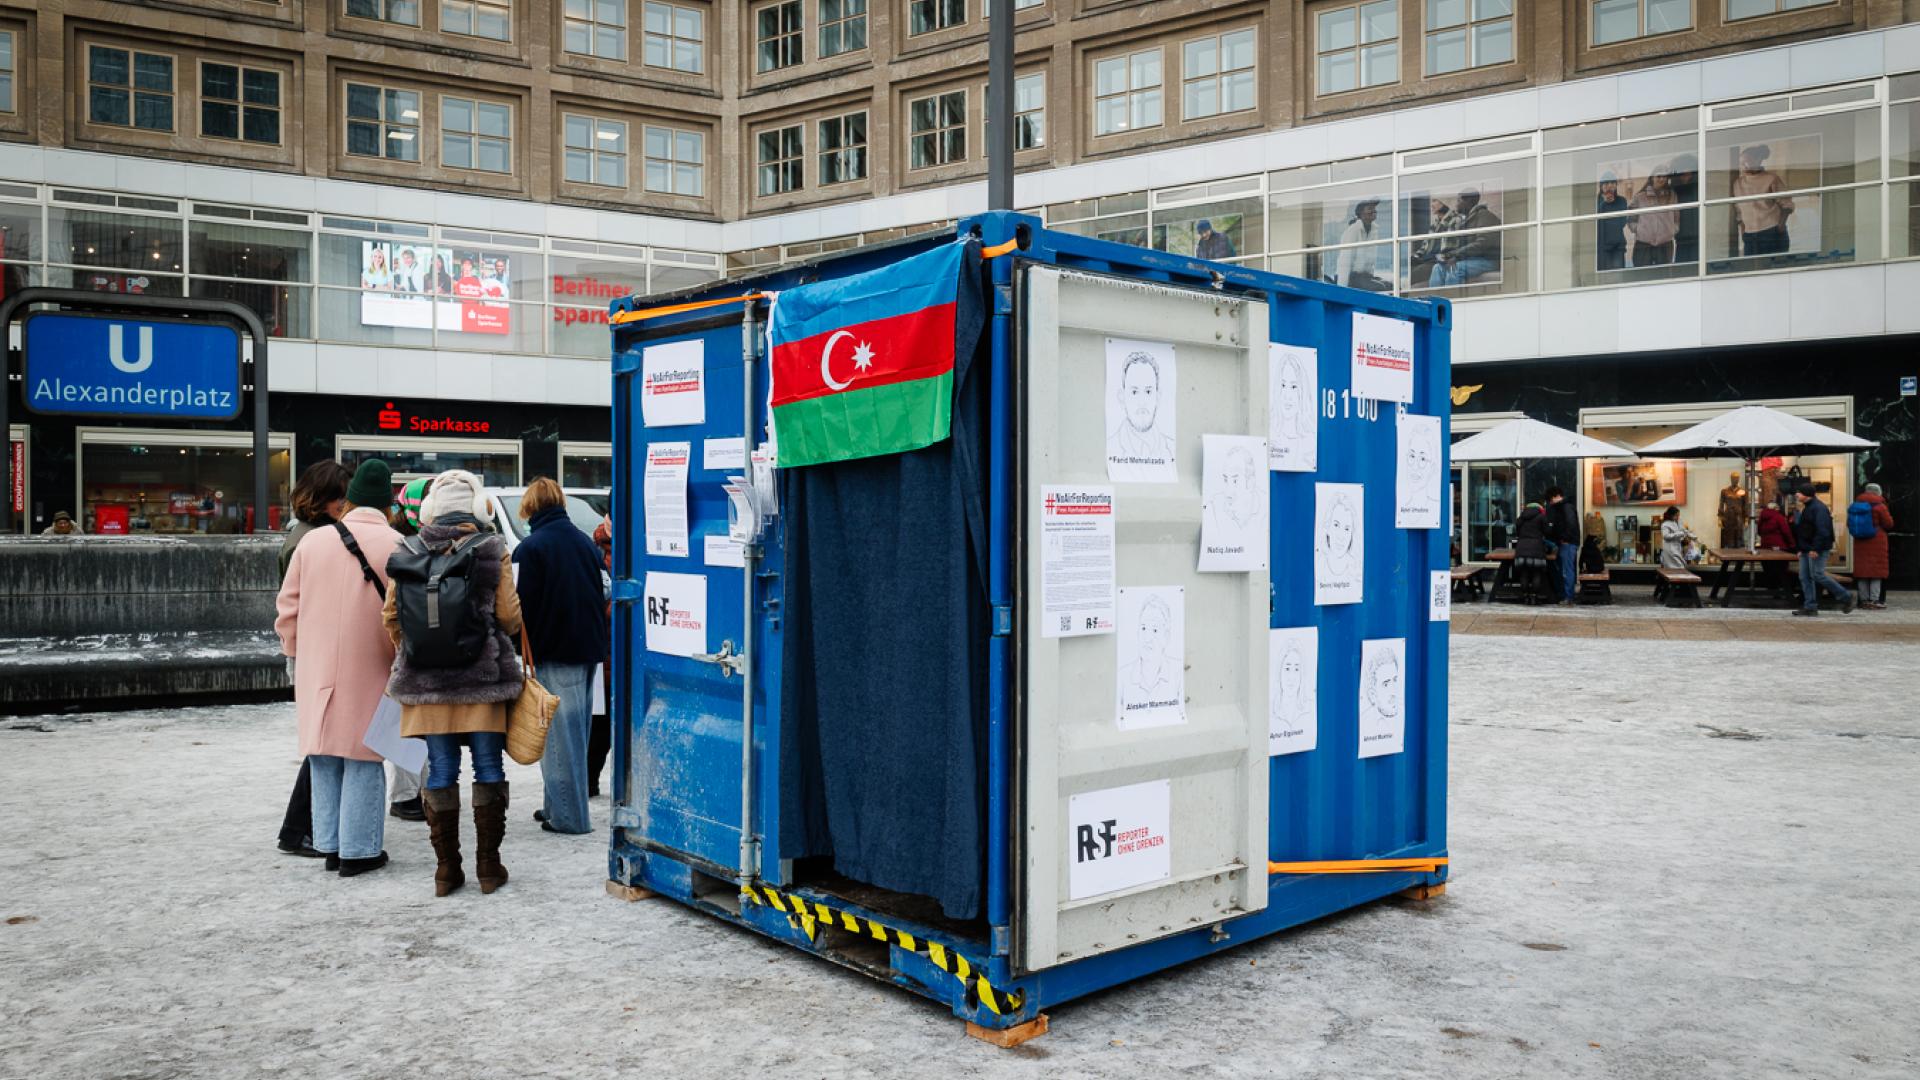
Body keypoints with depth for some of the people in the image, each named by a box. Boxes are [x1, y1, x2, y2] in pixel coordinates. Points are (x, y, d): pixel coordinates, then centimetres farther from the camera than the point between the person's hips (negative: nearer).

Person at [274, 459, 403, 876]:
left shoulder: (312, 542, 3)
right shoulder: (395, 545, -9)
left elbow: (288, 607, 8)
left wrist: (296, 653, 20)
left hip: (317, 672, 4)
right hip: (367, 672, -4)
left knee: (325, 757, 14)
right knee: (362, 758, 4)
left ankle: (330, 845, 21)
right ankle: (358, 850, 8)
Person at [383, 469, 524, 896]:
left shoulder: (410, 552, 2)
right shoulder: (492, 550, -3)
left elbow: (392, 616, 3)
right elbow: (509, 615, -5)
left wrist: (409, 650, 22)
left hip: (427, 678, 2)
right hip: (484, 675, -2)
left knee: (441, 769, 7)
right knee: (488, 767, 6)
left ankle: (446, 868, 12)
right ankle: (488, 865, 10)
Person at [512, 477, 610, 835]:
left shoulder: (530, 548, -11)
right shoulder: (585, 542, 9)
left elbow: (523, 605, -12)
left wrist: (525, 650, -2)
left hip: (553, 653, -7)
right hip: (588, 647, 7)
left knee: (560, 736, -1)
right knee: (576, 732, 15)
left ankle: (569, 815, 1)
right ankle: (559, 806, 26)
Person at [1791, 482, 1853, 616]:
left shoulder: (1818, 508, -15)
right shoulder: (1807, 508, 18)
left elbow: (1823, 531, -23)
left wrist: (1815, 549, -26)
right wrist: (1801, 549, 20)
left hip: (1817, 550, -10)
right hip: (1807, 549, 10)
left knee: (1818, 575, -10)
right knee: (1805, 577, 5)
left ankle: (1846, 597, 4)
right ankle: (1810, 607, 6)